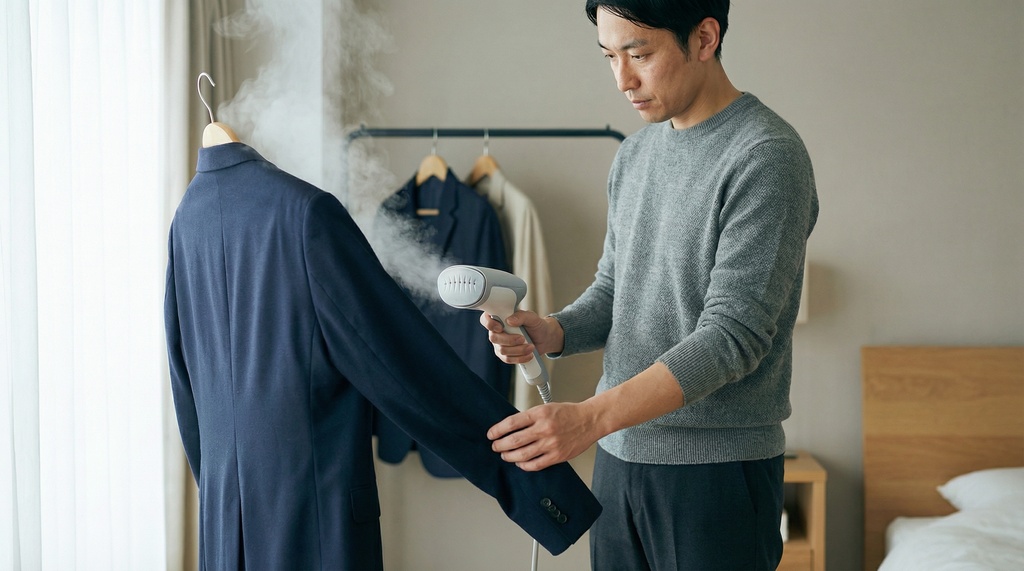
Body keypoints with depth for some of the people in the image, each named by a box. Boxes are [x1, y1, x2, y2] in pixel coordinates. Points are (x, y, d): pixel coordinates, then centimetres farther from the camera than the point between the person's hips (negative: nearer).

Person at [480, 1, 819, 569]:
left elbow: (733, 334, -21)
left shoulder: (768, 155, -14)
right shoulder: (635, 153, 11)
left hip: (717, 465, -7)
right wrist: (547, 332, -6)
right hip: (619, 453, 7)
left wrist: (592, 416, -29)